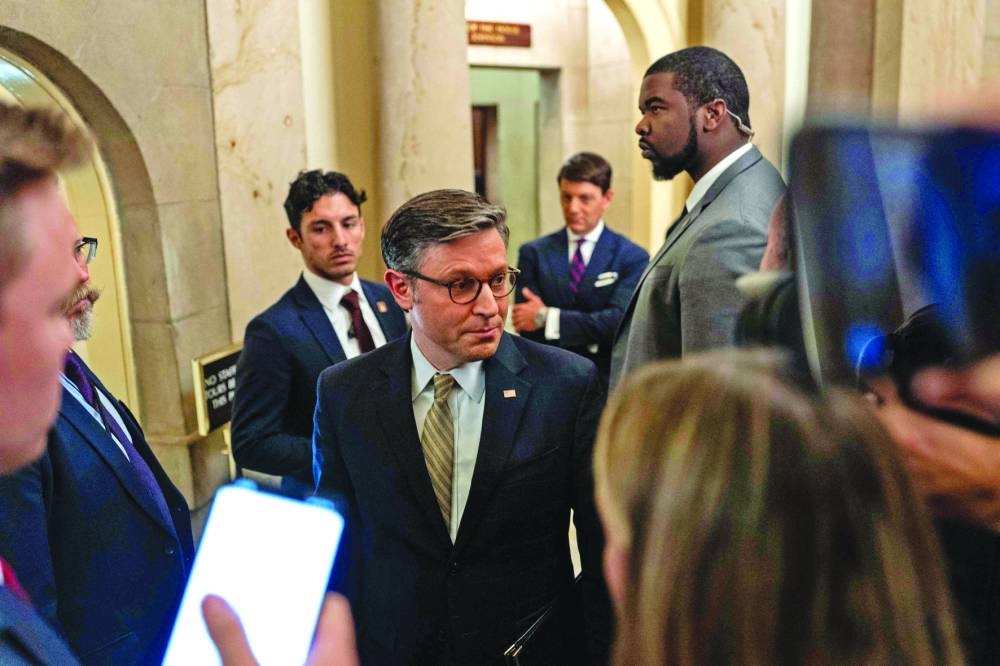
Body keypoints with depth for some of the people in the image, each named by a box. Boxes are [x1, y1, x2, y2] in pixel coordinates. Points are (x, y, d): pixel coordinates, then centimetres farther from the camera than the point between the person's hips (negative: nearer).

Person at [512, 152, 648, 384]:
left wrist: (547, 317, -15)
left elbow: (620, 321, -16)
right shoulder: (534, 253, 3)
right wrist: (594, 333, -12)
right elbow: (526, 328, -4)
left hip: (608, 381, -1)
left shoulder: (633, 258, -3)